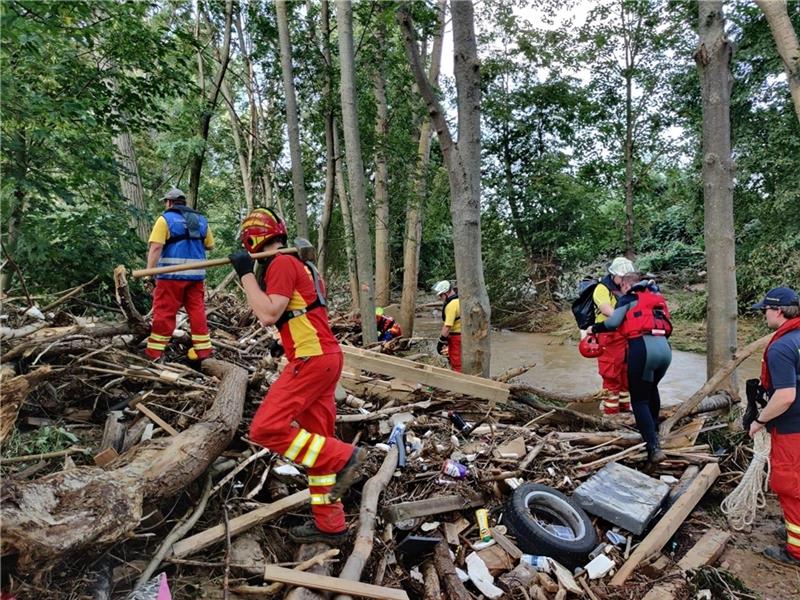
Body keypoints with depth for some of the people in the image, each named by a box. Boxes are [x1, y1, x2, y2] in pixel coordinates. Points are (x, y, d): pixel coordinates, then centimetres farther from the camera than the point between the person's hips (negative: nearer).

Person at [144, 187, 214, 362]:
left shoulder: (165, 218, -2)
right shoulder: (201, 220, 13)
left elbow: (156, 247, -11)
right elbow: (210, 246, 17)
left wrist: (149, 271, -11)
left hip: (172, 273, -4)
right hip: (196, 274, 4)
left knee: (164, 311, 1)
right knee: (197, 310, 8)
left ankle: (154, 350, 7)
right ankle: (203, 349, 9)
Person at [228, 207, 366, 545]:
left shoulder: (282, 263, -9)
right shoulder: (301, 263, 19)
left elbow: (268, 315, -17)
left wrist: (246, 273, -10)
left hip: (311, 359, -10)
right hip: (324, 356, 10)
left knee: (265, 429, -10)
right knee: (317, 440, 11)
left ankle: (344, 457, -5)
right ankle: (330, 525, 19)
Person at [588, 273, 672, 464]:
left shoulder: (628, 298, 8)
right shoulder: (656, 298, 26)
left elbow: (613, 323, -2)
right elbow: (666, 326, 22)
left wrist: (594, 328, 12)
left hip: (642, 348, -6)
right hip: (664, 348, 6)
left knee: (639, 400, 3)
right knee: (651, 387, 32)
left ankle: (654, 448, -5)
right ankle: (653, 428, 45)